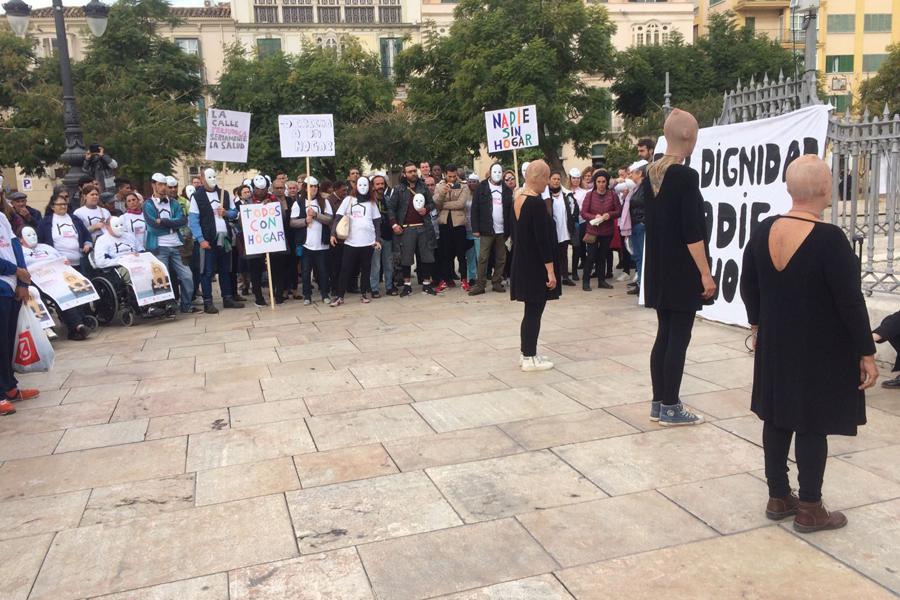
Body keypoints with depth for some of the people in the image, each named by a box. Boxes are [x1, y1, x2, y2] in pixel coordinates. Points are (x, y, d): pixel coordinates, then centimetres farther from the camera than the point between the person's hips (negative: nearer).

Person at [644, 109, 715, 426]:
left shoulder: (652, 173, 7)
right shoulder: (686, 176, -16)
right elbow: (692, 231, -19)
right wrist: (705, 273, -15)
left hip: (659, 269, 8)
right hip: (682, 272, -8)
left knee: (664, 334, 13)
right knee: (679, 337, 1)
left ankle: (658, 402, 20)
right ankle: (670, 407, 9)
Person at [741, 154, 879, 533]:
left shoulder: (763, 231, -3)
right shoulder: (829, 239, -21)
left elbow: (747, 285, 7)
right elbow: (850, 300, -17)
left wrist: (758, 324, 22)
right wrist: (866, 352, -8)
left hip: (776, 344, 6)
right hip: (821, 351, -6)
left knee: (776, 420, 13)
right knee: (812, 426, 4)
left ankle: (778, 498, 25)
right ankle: (809, 511, 16)